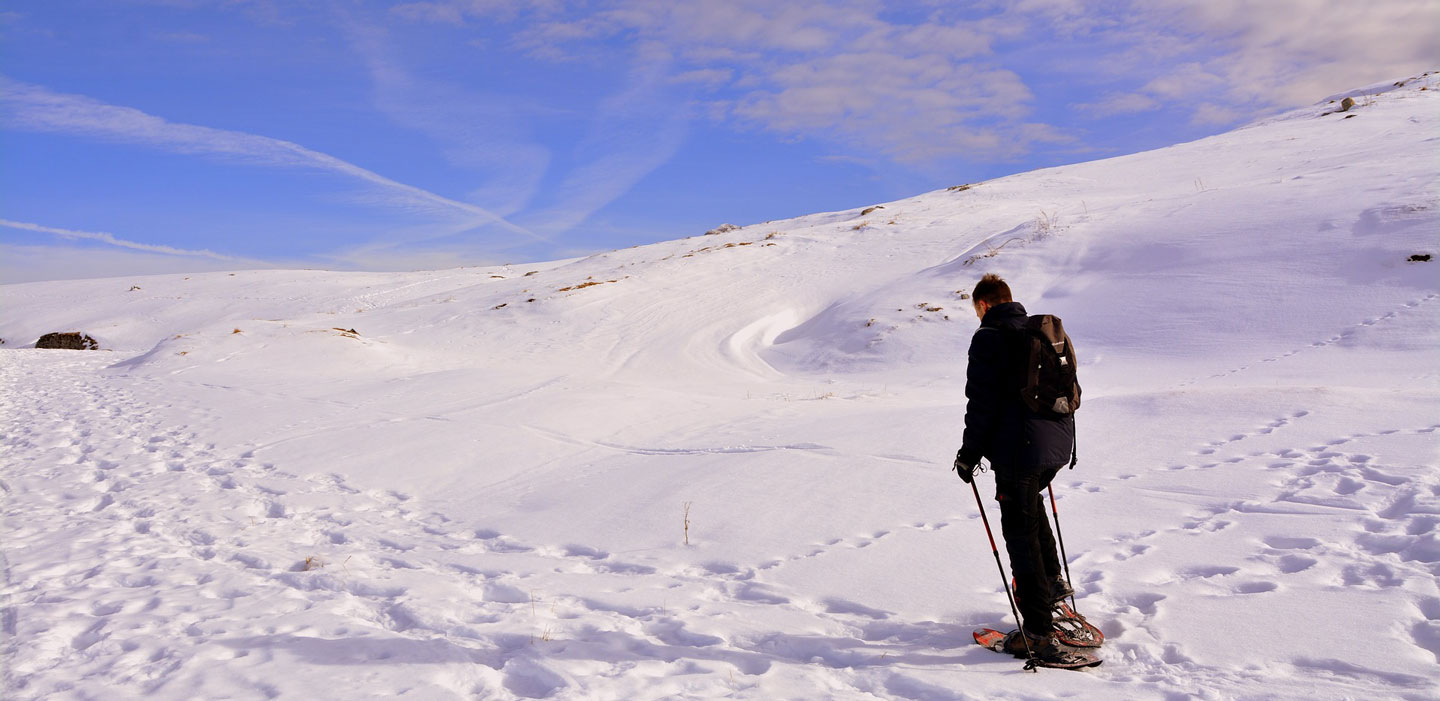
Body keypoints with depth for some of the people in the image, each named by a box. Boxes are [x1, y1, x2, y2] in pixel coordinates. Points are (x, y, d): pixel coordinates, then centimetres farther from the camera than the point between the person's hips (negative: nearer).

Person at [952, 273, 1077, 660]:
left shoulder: (988, 338, -10)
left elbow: (982, 403, -13)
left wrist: (969, 453, -4)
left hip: (1019, 449, -8)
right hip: (1058, 444, 8)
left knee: (1021, 533, -1)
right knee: (1030, 500, 33)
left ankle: (1038, 630, 1)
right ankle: (1051, 578, 36)